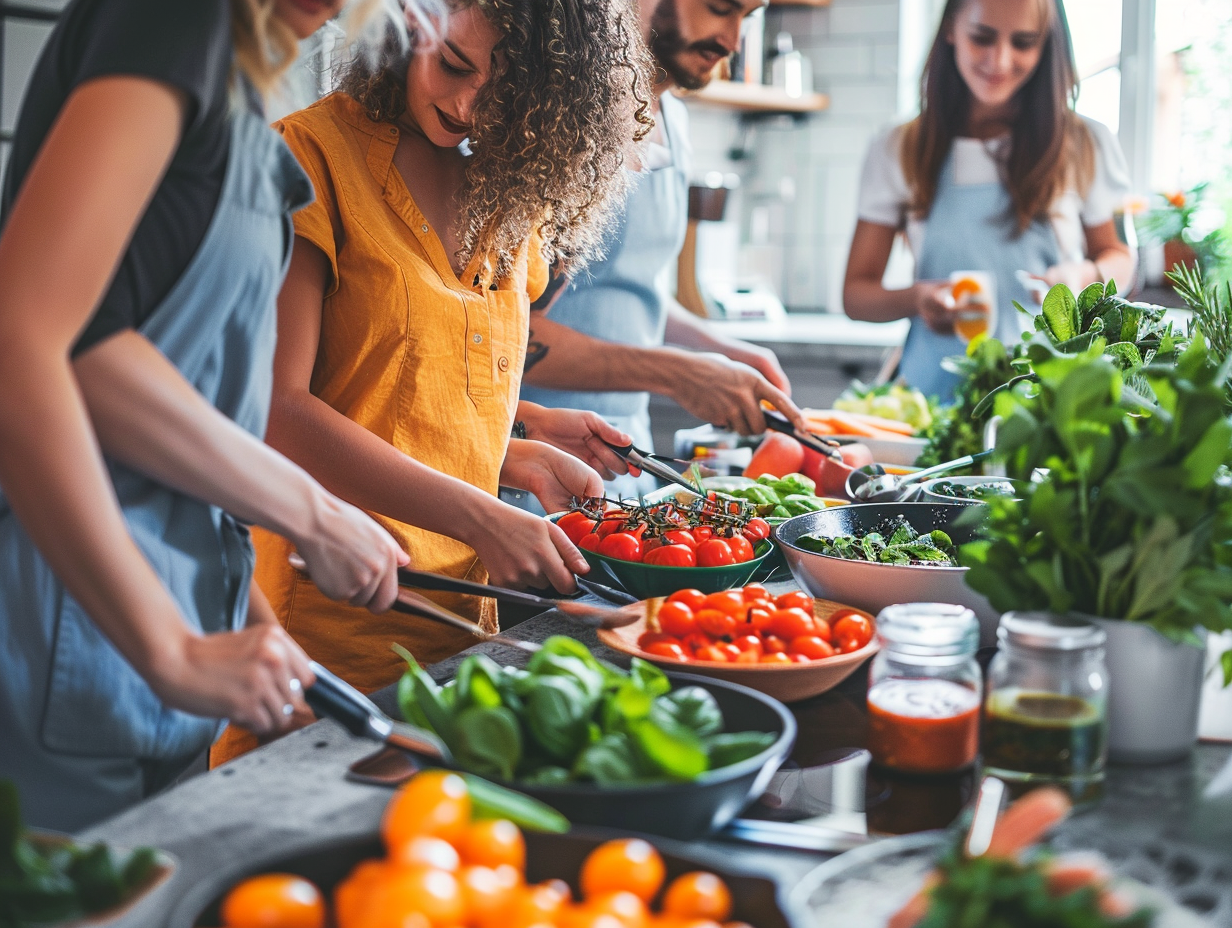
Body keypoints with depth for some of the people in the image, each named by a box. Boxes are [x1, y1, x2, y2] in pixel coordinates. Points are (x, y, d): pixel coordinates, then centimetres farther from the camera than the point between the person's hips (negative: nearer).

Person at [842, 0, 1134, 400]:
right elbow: (855, 293, 8)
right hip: (938, 391, 0)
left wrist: (1084, 276, -4)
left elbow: (1117, 258, 19)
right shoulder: (897, 153, 7)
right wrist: (916, 299, -14)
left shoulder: (1086, 146, 8)